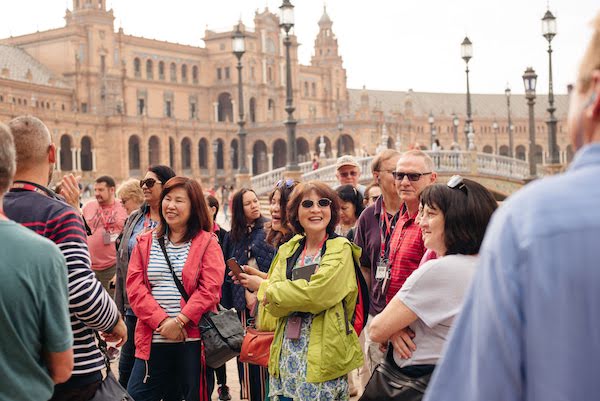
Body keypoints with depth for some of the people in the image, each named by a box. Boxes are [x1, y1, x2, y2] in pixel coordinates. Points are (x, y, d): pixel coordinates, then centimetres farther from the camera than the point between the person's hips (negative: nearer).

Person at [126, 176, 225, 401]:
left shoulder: (207, 243, 3)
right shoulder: (145, 243, 11)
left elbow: (210, 289, -7)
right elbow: (134, 288, 2)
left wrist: (179, 321, -16)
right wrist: (161, 322, -12)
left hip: (193, 339, -2)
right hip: (153, 340, 3)